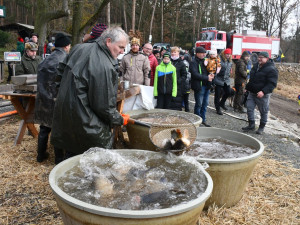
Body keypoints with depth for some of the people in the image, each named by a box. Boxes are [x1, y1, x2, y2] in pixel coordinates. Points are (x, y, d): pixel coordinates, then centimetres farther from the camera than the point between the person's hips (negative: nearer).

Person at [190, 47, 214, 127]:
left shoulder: (204, 61, 15)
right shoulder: (193, 62, -9)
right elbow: (195, 74, -19)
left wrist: (211, 75, -1)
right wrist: (207, 77, -19)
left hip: (206, 85, 7)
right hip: (199, 86, -7)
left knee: (205, 104, 13)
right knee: (199, 104, -1)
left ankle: (203, 119, 25)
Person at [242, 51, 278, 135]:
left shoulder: (271, 69, -16)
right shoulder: (256, 66, 9)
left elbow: (272, 84, -21)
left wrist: (263, 91, -31)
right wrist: (247, 87, 19)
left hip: (263, 95, -7)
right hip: (252, 93, 7)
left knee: (263, 111, 7)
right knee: (249, 108, 4)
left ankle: (261, 127, 21)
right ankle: (251, 125, 17)